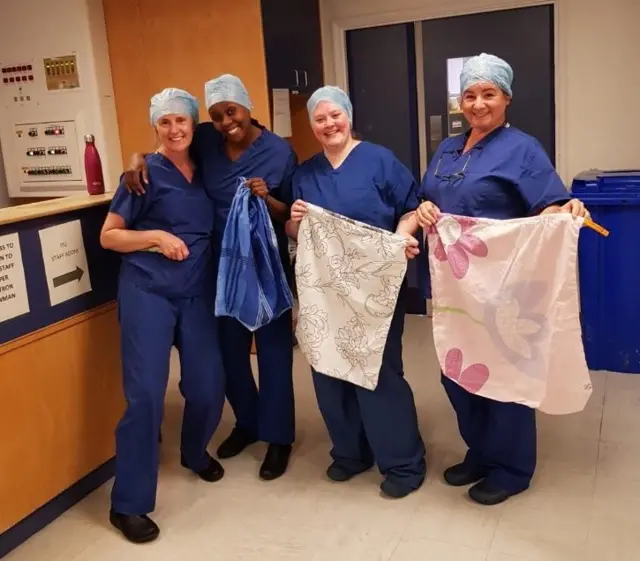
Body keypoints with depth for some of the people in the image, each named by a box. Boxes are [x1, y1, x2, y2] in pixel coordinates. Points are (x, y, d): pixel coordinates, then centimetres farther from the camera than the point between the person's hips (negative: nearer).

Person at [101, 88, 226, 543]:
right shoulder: (145, 172, -2)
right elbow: (108, 236, -3)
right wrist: (156, 236, -17)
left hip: (198, 293, 4)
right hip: (148, 292, -4)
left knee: (208, 386, 3)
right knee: (146, 394, -9)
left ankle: (195, 452, 37)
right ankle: (128, 503, 5)